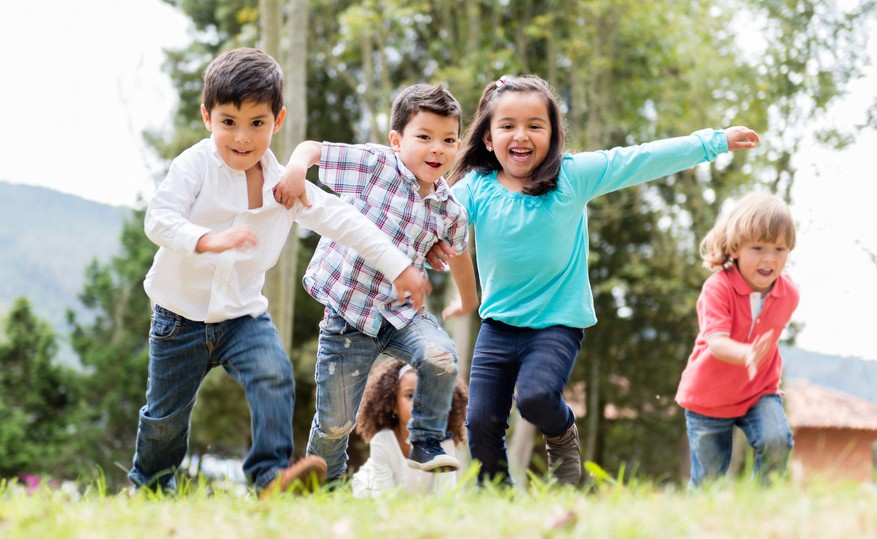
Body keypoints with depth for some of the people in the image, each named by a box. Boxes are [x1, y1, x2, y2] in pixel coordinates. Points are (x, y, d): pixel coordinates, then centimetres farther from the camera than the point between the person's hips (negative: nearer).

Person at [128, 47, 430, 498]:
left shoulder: (285, 184, -4)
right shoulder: (195, 166, -14)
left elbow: (343, 222, -1)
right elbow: (159, 219, -27)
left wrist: (400, 267, -4)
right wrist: (209, 240, -46)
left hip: (244, 313, 2)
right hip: (182, 314, -2)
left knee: (275, 377, -25)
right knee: (166, 414, 10)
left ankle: (271, 473, -26)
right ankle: (149, 485, 35)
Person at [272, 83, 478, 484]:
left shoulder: (450, 211, 2)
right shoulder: (374, 163, -9)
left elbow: (458, 253, 23)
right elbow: (312, 148, -6)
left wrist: (468, 301, 38)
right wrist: (297, 166, -30)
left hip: (401, 313, 3)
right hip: (346, 312, -3)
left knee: (441, 357, -29)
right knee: (335, 423, 2)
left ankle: (426, 445, -5)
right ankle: (324, 484, 33)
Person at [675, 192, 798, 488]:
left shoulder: (788, 292, -8)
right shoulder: (718, 288, -24)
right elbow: (716, 341, -38)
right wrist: (747, 354, -57)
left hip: (759, 391, 3)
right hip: (709, 397, -3)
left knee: (777, 441, -26)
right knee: (708, 481, 4)